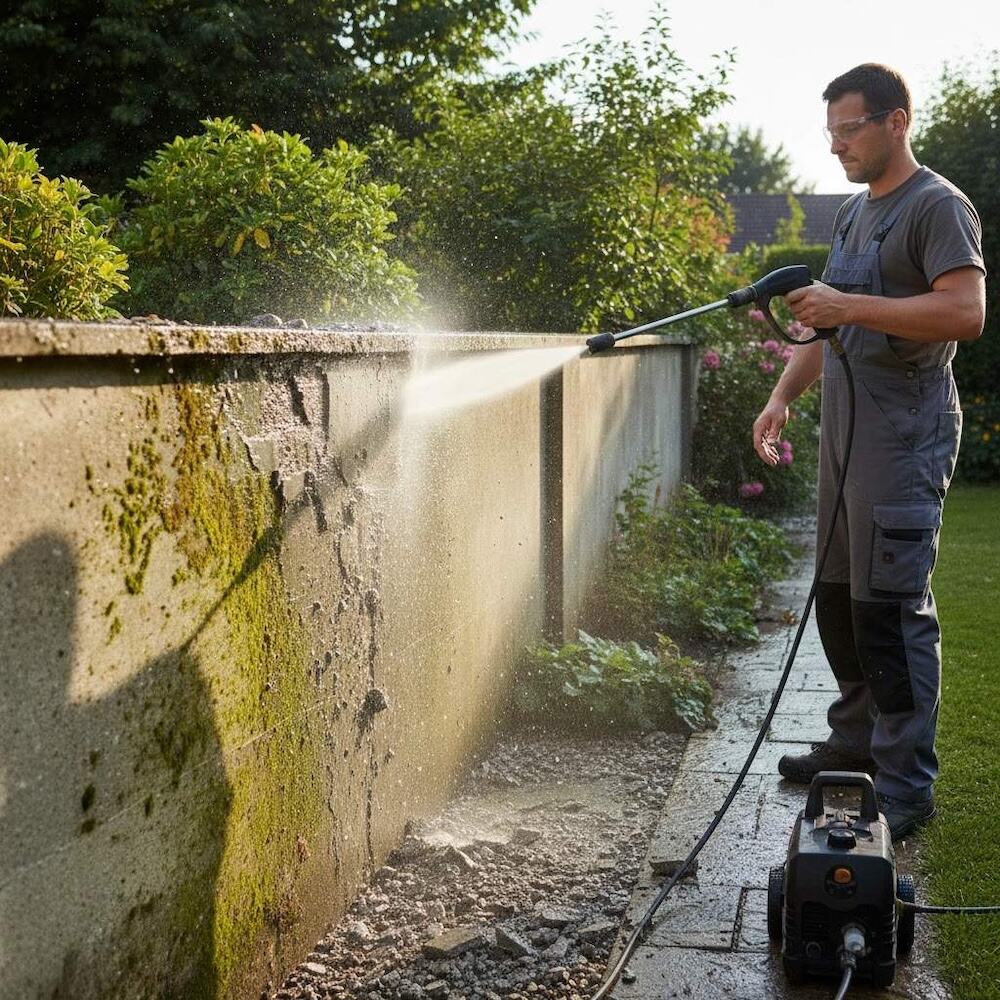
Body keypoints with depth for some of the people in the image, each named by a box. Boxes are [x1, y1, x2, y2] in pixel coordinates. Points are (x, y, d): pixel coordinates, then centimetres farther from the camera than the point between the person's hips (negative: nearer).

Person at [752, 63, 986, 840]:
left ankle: (906, 787, -1)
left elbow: (967, 313, -20)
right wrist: (784, 396, 13)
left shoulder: (938, 206, -7)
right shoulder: (854, 213, 20)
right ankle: (858, 741, 27)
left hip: (904, 437, -9)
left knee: (892, 608, -8)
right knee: (838, 596, 13)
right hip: (845, 432, 9)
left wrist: (850, 306, -23)